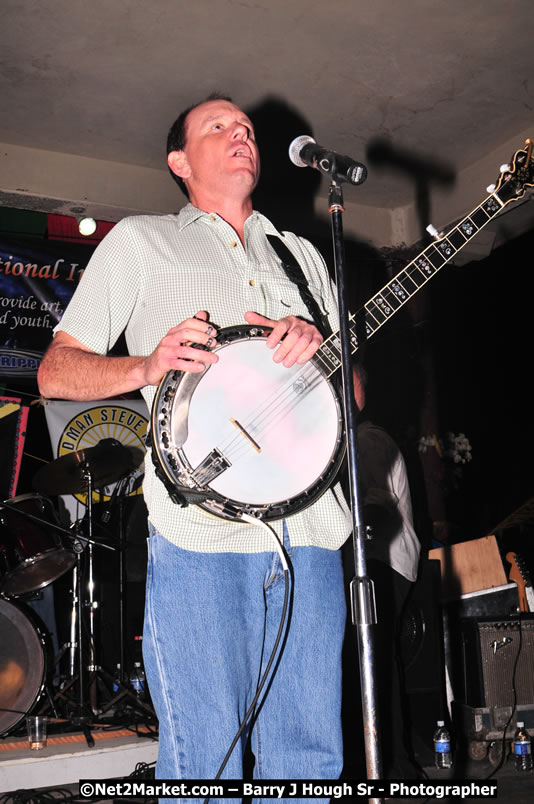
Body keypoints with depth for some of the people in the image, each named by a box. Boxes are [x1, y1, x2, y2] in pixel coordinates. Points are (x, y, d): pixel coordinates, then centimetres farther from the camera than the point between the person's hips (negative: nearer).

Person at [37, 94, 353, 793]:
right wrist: (150, 365, -11)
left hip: (311, 531, 4)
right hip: (200, 534, -3)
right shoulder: (139, 241, 13)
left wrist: (318, 347, -2)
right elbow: (55, 372, 9)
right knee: (205, 767, -2)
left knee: (311, 761, 6)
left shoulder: (302, 256, 24)